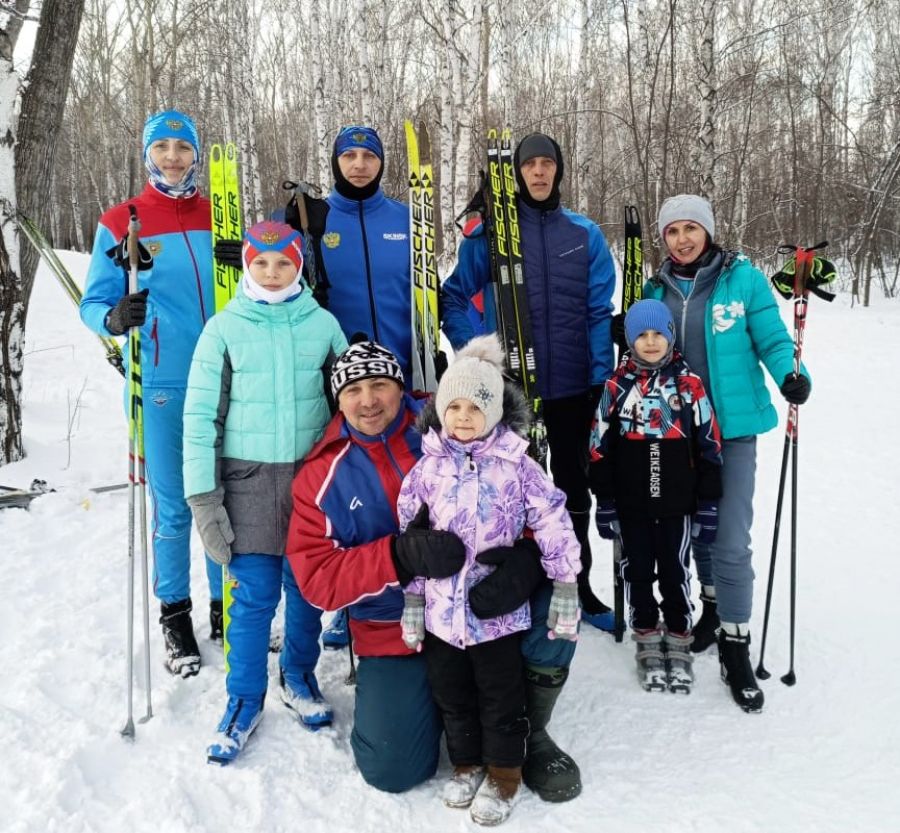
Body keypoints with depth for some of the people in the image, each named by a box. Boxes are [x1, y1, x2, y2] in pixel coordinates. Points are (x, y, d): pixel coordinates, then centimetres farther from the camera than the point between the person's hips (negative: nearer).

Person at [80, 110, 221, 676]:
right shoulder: (121, 224, 2)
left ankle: (227, 607, 24)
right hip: (161, 385, -2)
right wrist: (114, 318, -20)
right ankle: (175, 614, 21)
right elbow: (93, 303, 2)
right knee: (173, 505, 2)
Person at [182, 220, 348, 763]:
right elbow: (200, 415, -2)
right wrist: (203, 498, -6)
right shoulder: (224, 329, -2)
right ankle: (244, 701, 20)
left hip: (313, 474, 2)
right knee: (253, 594, 1)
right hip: (248, 478, -1)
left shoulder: (324, 324, 3)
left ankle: (300, 677, 33)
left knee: (307, 586, 10)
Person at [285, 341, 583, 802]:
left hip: (482, 604, 0)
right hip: (395, 633, 0)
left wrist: (526, 555, -31)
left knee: (550, 599, -28)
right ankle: (439, 698, 25)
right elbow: (316, 577, -12)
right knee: (392, 771, -11)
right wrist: (401, 556, -29)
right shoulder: (321, 478, -5)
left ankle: (530, 732, 0)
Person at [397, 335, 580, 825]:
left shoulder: (517, 466, -9)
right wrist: (412, 599, 2)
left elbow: (554, 525, -6)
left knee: (501, 697, 12)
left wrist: (565, 587, -7)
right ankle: (466, 764, 40)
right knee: (452, 696, 18)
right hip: (440, 608, 3)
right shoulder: (427, 469, -3)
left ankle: (503, 774, 32)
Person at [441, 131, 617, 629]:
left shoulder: (584, 234, 3)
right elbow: (453, 297, 3)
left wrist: (601, 376, -5)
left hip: (572, 384, 2)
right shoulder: (488, 232, -1)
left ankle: (578, 587, 29)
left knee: (572, 486, 14)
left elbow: (601, 311, 1)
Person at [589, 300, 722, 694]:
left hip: (677, 503, -1)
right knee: (638, 570, 11)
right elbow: (601, 449, 2)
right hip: (631, 504, 1)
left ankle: (678, 639, 28)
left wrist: (709, 503, -1)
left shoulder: (689, 384, -3)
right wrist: (603, 500, 1)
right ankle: (646, 639, 28)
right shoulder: (616, 386, -2)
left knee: (675, 571, 10)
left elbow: (708, 447, 0)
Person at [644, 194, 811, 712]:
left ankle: (736, 644, 8)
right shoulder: (658, 289, 6)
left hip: (731, 426, -4)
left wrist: (791, 375, -25)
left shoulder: (743, 279, -6)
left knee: (731, 540, -7)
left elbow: (772, 338, -7)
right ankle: (715, 606, 40)